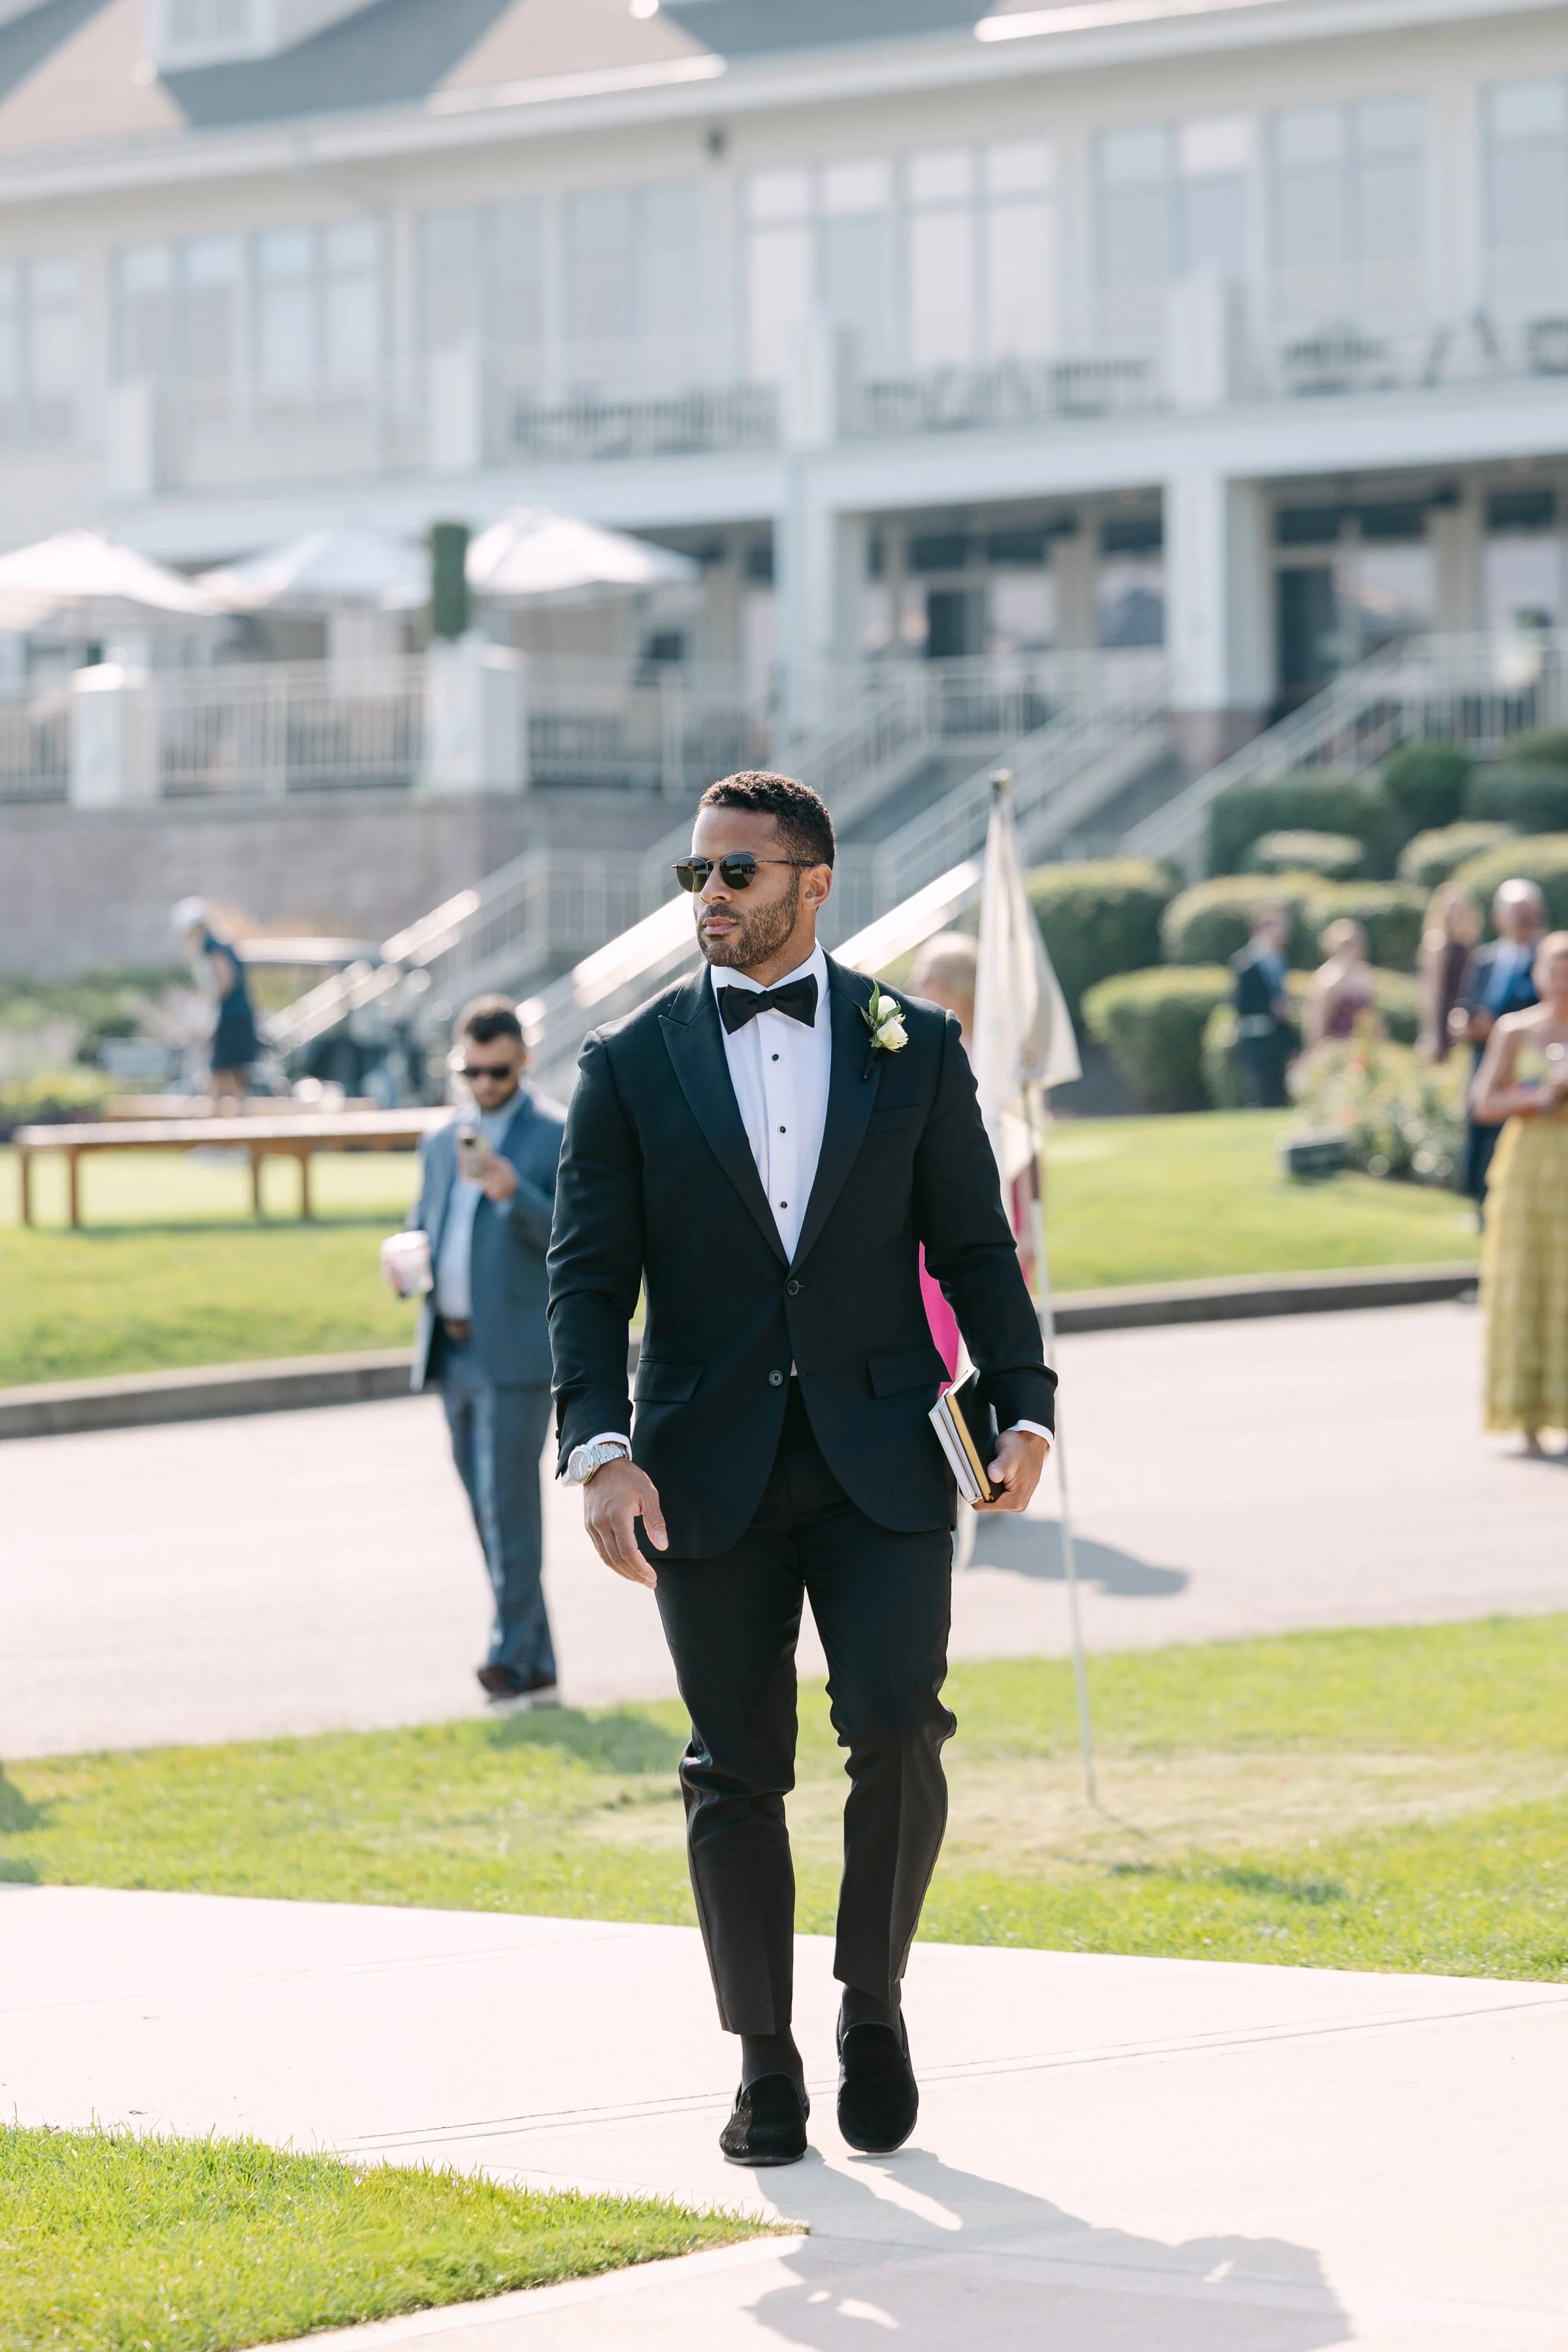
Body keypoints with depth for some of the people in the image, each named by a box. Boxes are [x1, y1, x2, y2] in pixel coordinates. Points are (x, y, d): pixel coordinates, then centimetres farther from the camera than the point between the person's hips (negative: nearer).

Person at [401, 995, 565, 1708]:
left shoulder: (559, 1137, -3)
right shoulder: (443, 1144, 17)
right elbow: (422, 1228, 27)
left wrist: (513, 1194, -26)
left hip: (515, 1353, -7)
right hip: (453, 1350, 7)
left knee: (507, 1504, -13)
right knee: (492, 1511, 8)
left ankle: (513, 1654, -11)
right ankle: (534, 1668, 13)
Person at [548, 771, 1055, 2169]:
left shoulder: (914, 1049, 7)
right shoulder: (634, 1066, 6)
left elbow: (975, 1248, 9)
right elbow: (588, 1273, 2)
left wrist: (1024, 1407, -5)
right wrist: (601, 1450, -12)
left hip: (880, 1462, 0)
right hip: (711, 1475, 1)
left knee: (898, 1725, -14)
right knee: (737, 1773, 2)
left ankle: (874, 2004, 8)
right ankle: (765, 2065, 14)